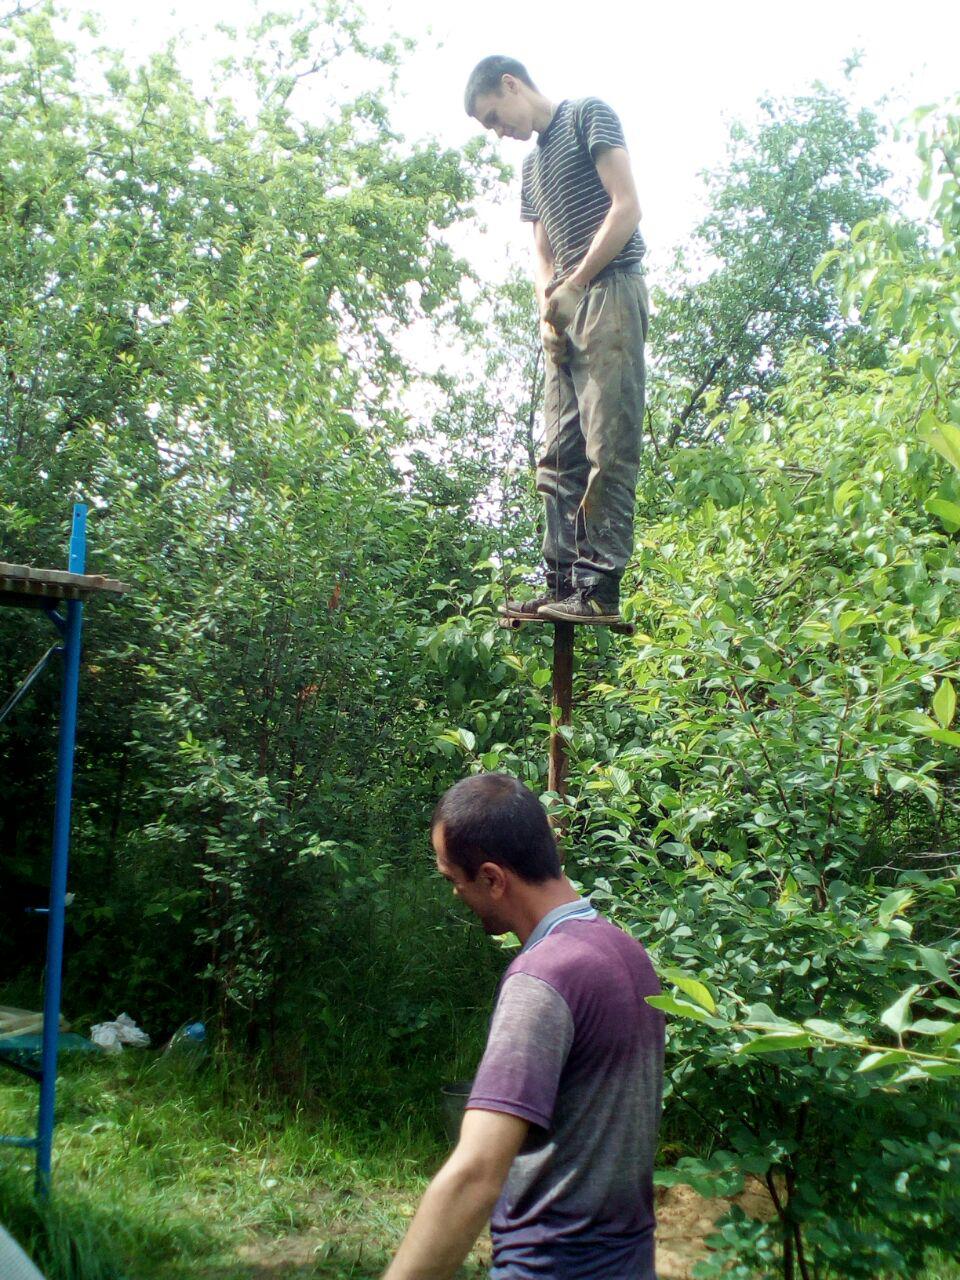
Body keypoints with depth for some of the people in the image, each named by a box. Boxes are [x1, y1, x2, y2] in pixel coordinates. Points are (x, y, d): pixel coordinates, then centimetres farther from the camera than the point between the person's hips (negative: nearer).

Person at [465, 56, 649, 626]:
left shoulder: (589, 115, 3)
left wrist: (574, 284, -9)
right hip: (566, 312, 9)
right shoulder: (532, 163, 26)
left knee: (608, 449, -14)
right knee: (560, 454, 2)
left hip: (610, 292, -9)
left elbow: (627, 207, -8)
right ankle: (563, 582, 2)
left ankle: (601, 586, -17)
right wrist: (548, 306, 5)